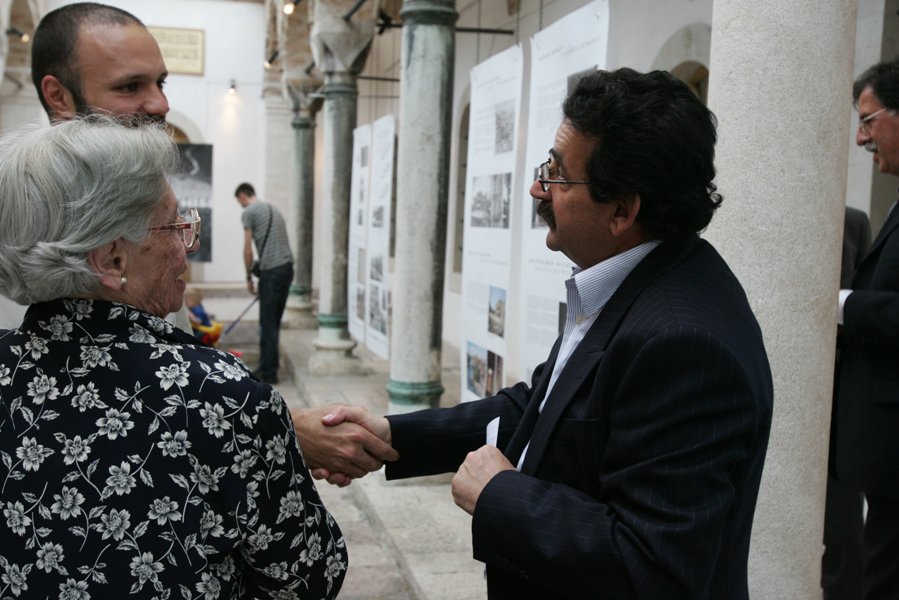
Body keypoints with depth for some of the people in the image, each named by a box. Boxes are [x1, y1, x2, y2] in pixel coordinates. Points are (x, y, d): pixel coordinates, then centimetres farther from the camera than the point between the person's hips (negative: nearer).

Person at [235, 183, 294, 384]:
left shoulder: (249, 212, -1)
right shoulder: (273, 209, 23)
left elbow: (248, 249, -4)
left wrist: (249, 277, 5)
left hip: (272, 271, -8)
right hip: (287, 268, 8)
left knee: (268, 323, -2)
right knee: (274, 322, 16)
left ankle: (269, 372, 1)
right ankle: (268, 365, 23)